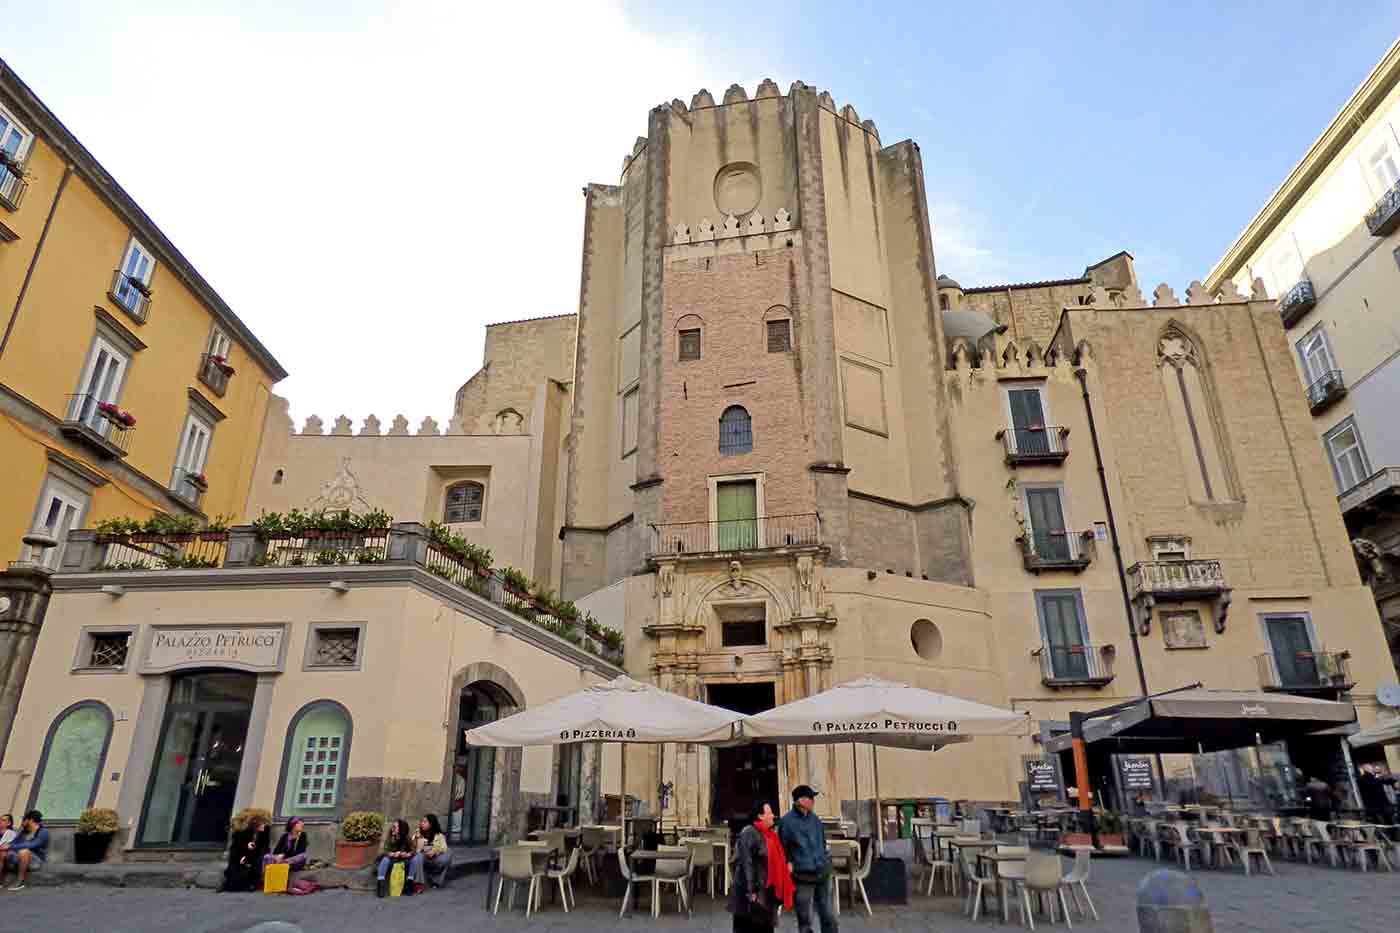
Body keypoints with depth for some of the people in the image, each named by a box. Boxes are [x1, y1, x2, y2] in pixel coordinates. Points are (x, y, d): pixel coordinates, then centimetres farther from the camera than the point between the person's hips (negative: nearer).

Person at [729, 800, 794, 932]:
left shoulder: (770, 834, 14)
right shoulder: (749, 833, -14)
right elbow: (746, 863, -20)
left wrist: (778, 891, 16)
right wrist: (751, 891, -24)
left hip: (767, 892, 9)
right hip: (752, 893, -9)